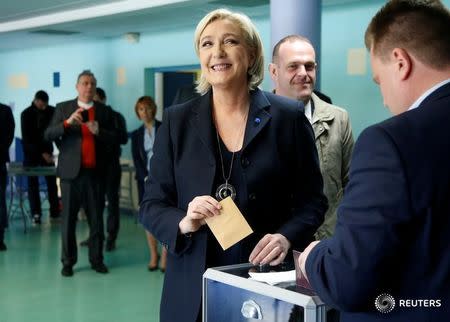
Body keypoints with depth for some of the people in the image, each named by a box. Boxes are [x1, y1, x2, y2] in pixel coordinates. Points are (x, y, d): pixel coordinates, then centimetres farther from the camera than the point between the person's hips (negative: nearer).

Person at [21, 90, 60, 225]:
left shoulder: (52, 111, -5)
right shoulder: (26, 114, -12)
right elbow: (27, 138, -14)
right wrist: (41, 153, -20)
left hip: (47, 151, 2)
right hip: (31, 152, -2)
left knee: (52, 182, -2)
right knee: (33, 183, -4)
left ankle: (55, 212, 2)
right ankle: (36, 214, -1)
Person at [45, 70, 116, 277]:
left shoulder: (104, 111, 9)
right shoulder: (63, 108, 5)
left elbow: (114, 138, 3)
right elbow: (48, 135, -5)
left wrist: (99, 132, -16)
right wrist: (67, 122, -21)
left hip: (95, 172, 1)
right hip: (71, 171, -1)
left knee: (96, 218, 6)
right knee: (68, 219, 3)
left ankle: (96, 259, 16)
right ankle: (68, 261, 12)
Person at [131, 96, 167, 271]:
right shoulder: (136, 135, 12)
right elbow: (136, 160, 6)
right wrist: (147, 178, -8)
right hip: (146, 179, 3)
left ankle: (165, 256, -4)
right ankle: (153, 255, 10)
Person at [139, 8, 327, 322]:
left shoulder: (288, 116, -2)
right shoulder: (177, 120, 2)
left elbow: (312, 200, 2)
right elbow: (151, 205, 3)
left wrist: (287, 237, -16)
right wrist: (184, 223, -17)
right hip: (193, 287, 1)